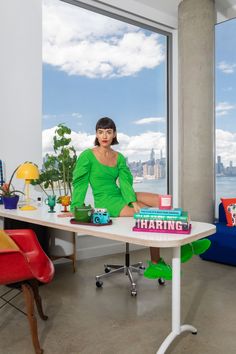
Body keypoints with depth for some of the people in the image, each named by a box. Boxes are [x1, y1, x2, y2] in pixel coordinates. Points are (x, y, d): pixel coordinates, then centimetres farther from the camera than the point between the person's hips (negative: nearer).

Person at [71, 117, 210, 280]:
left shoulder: (119, 157, 7)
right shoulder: (87, 156, -8)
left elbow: (125, 181, -5)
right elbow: (80, 183, -8)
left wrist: (133, 201, -21)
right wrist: (75, 210, -10)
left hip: (120, 196, 6)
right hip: (106, 202, -6)